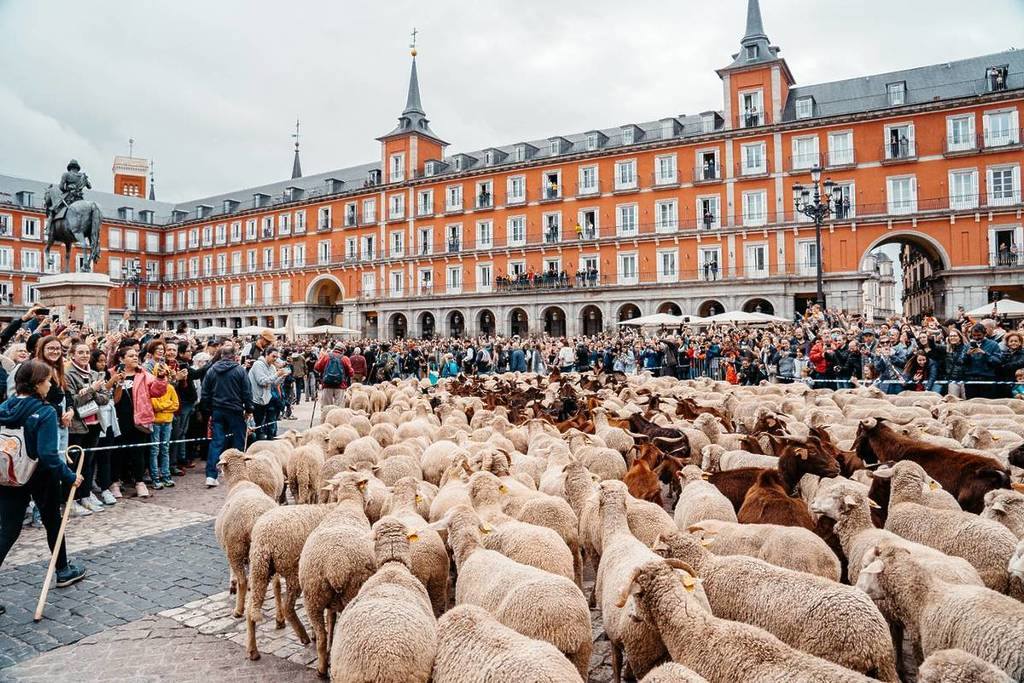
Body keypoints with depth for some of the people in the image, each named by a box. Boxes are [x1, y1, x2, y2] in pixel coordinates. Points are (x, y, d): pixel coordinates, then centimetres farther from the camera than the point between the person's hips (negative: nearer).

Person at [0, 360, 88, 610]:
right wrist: (70, 477, -14)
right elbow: (48, 454, -24)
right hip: (41, 477, -5)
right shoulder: (45, 412, -20)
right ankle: (63, 571, 35)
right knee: (53, 523, 17)